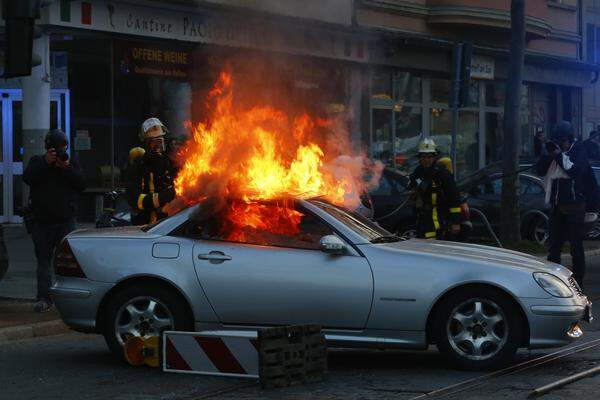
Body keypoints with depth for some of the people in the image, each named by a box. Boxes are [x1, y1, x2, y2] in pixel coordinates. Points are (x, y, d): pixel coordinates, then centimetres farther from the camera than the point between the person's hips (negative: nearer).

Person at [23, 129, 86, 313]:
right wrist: (45, 163, -19)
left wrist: (67, 168, -14)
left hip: (66, 220, 0)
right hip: (42, 220, 0)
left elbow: (81, 184, -2)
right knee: (43, 260, -1)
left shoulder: (72, 163, 11)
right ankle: (44, 298, -1)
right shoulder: (37, 162, 8)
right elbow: (28, 178, -11)